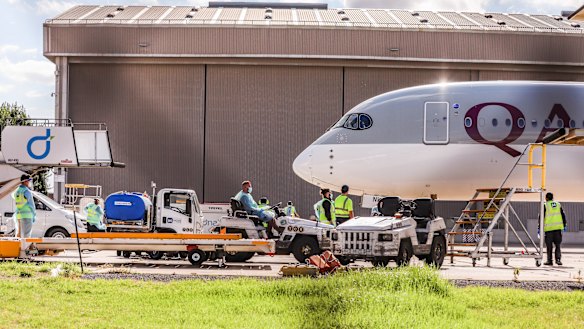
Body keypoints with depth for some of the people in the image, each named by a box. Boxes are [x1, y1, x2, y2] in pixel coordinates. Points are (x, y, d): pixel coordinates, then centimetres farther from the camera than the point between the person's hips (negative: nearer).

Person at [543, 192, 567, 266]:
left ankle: (549, 260, 6)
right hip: (558, 227, 3)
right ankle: (558, 259, -5)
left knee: (549, 245, 4)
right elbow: (563, 215, 13)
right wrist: (564, 225, 20)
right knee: (558, 244, 9)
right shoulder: (558, 204, 11)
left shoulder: (545, 205, -2)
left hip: (548, 228, -3)